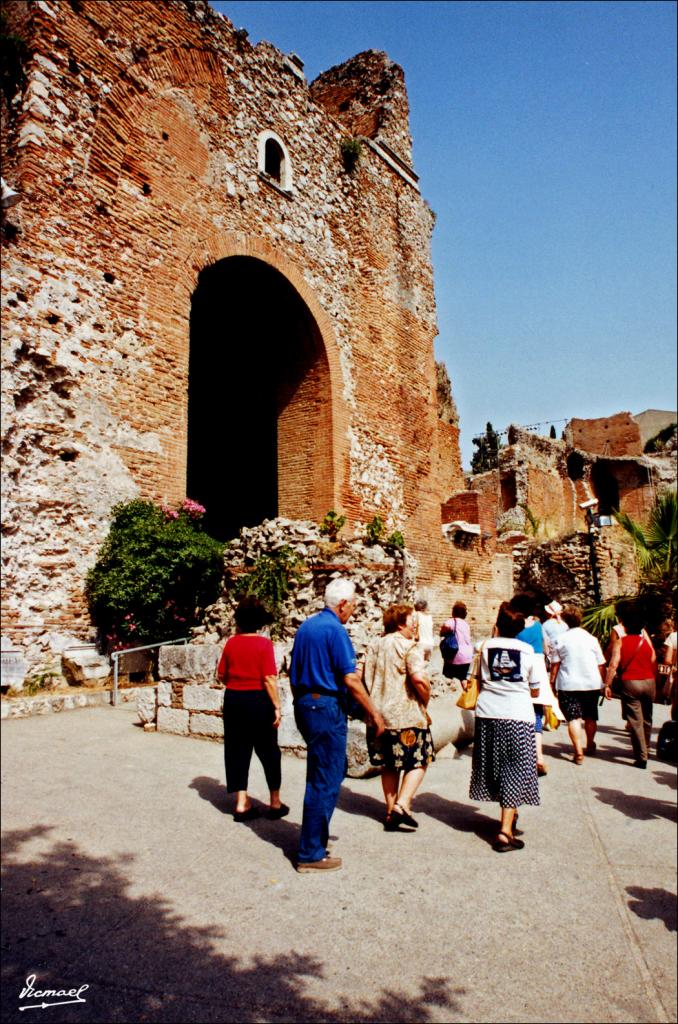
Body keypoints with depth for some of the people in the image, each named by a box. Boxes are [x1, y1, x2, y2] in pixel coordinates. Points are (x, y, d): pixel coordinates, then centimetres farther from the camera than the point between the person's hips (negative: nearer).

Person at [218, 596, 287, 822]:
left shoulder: (231, 642, -1)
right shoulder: (264, 644, -12)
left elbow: (221, 675, 7)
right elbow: (269, 679, -17)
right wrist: (277, 707, -10)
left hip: (233, 700, 4)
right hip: (258, 701, -3)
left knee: (238, 751, 13)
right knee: (268, 752, 11)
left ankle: (241, 804, 15)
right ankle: (275, 803, 22)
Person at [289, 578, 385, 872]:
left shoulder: (306, 627, 11)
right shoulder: (335, 630, -16)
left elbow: (294, 673, 17)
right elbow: (351, 680, -18)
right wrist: (373, 713, -9)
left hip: (304, 704, 9)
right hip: (326, 707, -9)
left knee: (331, 770, 21)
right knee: (325, 781, 1)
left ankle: (316, 835, 31)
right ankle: (311, 854, 11)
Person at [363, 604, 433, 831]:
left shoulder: (374, 646, 10)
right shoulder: (408, 646, -12)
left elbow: (365, 678, 15)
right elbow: (419, 678, -24)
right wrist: (425, 700, -8)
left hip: (378, 714, 7)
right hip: (406, 715, -7)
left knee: (389, 765, 16)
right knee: (418, 762, 7)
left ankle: (391, 811, 21)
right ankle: (402, 805, -5)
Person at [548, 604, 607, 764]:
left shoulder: (560, 640, -3)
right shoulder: (591, 638, 4)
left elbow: (555, 665, -4)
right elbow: (601, 665, 6)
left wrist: (552, 683, 2)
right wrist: (605, 685, 11)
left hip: (569, 685, -3)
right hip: (592, 683, 4)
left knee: (573, 718, -3)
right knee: (590, 717, 20)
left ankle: (579, 753, -13)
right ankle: (590, 745, 39)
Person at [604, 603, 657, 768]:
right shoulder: (643, 632, 5)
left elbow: (614, 663, -10)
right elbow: (653, 659, 10)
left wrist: (607, 684, -4)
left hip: (630, 682, -4)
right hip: (649, 681, 4)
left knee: (635, 721, 0)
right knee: (646, 719, 18)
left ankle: (642, 757, -2)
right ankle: (645, 750, 33)